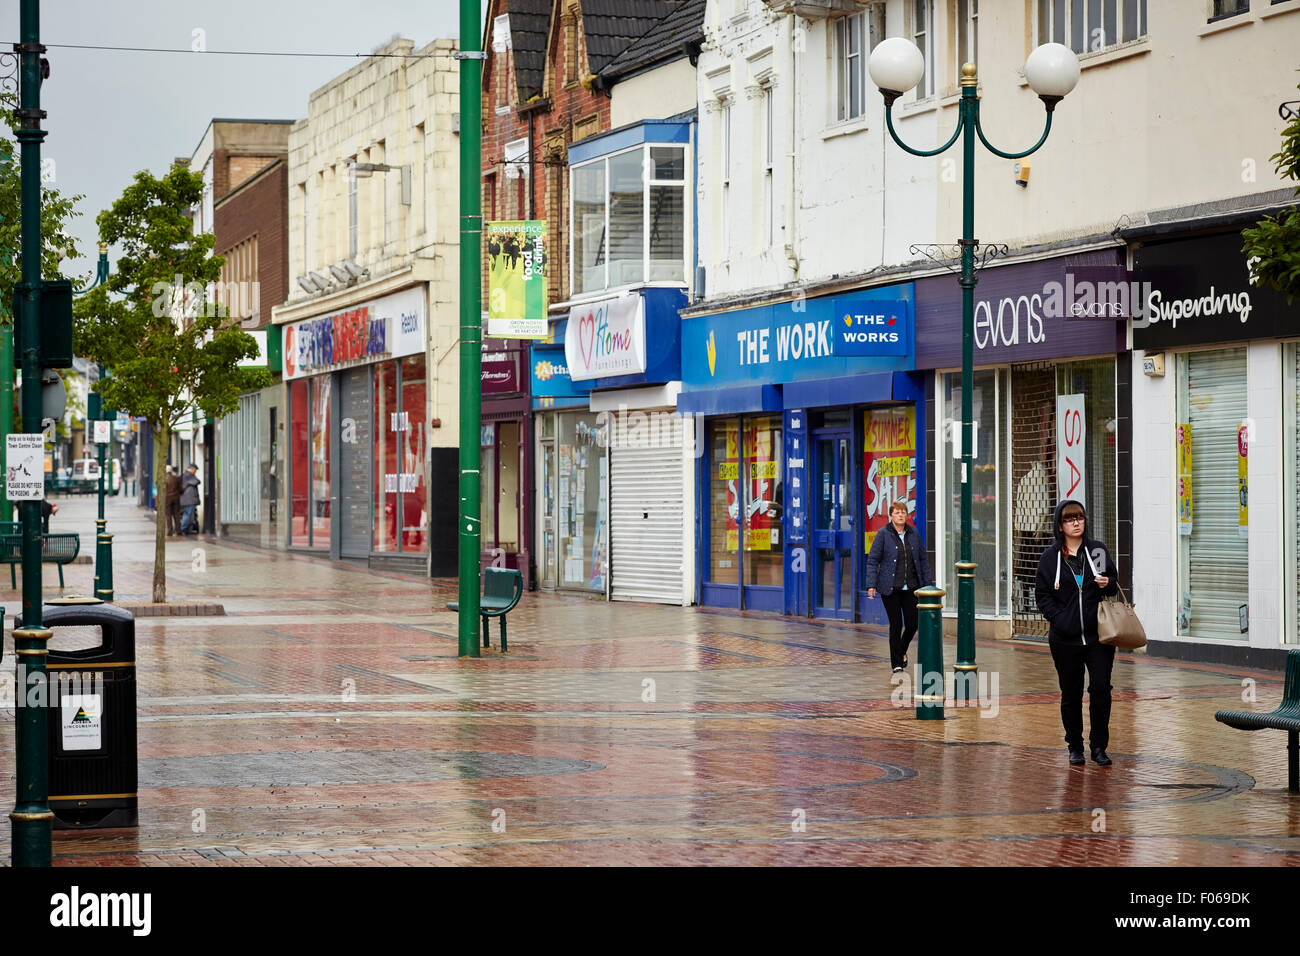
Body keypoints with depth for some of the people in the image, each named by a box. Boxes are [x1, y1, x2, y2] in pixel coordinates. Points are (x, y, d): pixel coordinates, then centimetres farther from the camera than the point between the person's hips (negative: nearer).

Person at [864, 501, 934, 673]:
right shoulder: (883, 534, -3)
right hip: (890, 588, -3)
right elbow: (872, 560, -4)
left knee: (912, 623, 2)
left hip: (911, 587, 3)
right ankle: (897, 663, 8)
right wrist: (871, 585, -12)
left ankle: (902, 650, 33)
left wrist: (928, 583, 9)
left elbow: (923, 559, 14)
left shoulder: (914, 534, 8)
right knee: (896, 625, -3)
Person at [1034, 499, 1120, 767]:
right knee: (1071, 694, 6)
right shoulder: (1050, 557, 3)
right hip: (1065, 639, 0)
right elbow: (1042, 594, 4)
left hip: (1098, 635, 0)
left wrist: (1108, 584, -8)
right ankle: (1075, 747, 19)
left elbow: (1115, 583, 15)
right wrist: (1058, 617, -10)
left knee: (1101, 688, -8)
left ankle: (1099, 746, 2)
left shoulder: (1098, 550, 6)